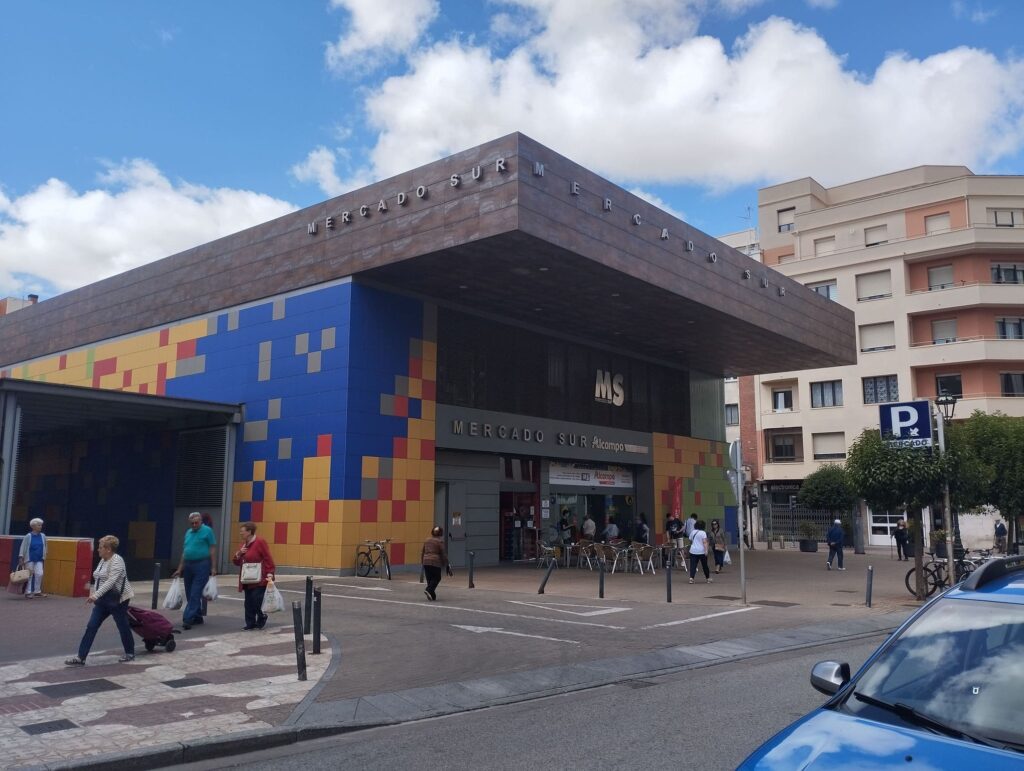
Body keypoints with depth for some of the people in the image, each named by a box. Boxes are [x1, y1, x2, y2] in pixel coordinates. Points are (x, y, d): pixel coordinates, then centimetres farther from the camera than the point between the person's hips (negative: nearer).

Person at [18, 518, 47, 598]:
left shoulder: (43, 536, 3)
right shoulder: (28, 536, -9)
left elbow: (44, 547, 13)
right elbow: (23, 548, -8)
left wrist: (44, 557, 13)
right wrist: (21, 558, -12)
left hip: (39, 560, 3)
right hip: (29, 559, -3)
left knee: (39, 574, -6)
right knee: (30, 575, 2)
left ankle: (37, 591, 7)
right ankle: (28, 592, 12)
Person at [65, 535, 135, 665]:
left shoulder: (117, 561, -19)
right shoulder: (103, 560, 11)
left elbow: (110, 581, -28)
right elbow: (98, 580, 19)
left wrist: (96, 595, -33)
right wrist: (94, 595, 18)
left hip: (117, 599, -9)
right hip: (103, 600, 9)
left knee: (123, 626, 5)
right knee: (91, 627, 1)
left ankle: (130, 654, 20)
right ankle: (81, 657, 2)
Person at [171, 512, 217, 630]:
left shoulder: (207, 530, -4)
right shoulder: (188, 532, 15)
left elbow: (213, 549, -7)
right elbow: (184, 552, 20)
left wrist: (213, 567, -12)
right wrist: (180, 569, 17)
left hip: (202, 565, -7)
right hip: (188, 565, 7)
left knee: (195, 594, -9)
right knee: (189, 594, 11)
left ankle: (187, 619, -12)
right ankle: (197, 617, 22)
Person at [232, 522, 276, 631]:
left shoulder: (260, 542, -11)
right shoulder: (244, 543, 13)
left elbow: (268, 559, -14)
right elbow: (237, 562, 18)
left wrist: (270, 573, -20)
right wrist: (238, 554, -3)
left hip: (259, 580, -8)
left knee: (256, 601, -9)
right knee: (249, 603, 6)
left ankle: (262, 618, 15)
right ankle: (250, 623, 13)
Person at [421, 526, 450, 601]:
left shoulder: (427, 540, 14)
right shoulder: (440, 541, -4)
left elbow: (423, 553, 19)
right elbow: (444, 554, -5)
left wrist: (422, 562, 27)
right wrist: (447, 565, 0)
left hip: (426, 562, 5)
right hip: (435, 562, -5)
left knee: (429, 579, 11)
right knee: (436, 578, 6)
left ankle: (432, 596, 10)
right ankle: (429, 590, -14)